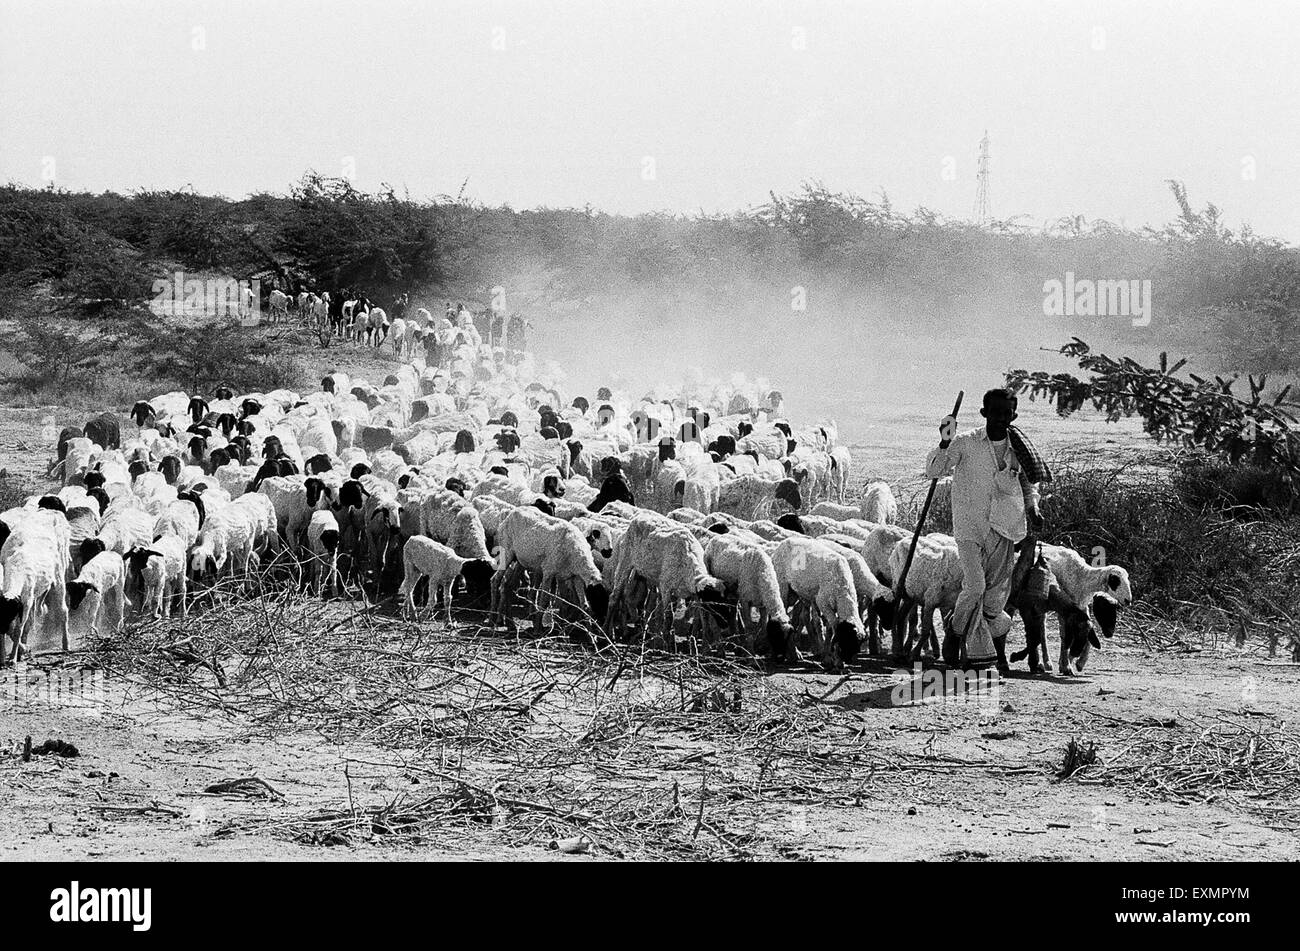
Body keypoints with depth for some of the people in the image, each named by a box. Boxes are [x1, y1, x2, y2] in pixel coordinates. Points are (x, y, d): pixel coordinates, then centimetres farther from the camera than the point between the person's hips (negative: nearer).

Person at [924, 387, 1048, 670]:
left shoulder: (1017, 449, 7)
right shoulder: (966, 443, -3)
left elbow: (1029, 483, 23)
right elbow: (933, 472, -4)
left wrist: (1032, 509, 6)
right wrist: (945, 444, -19)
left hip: (1002, 530, 3)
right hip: (969, 525, -3)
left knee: (995, 596, 1)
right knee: (975, 586, -16)